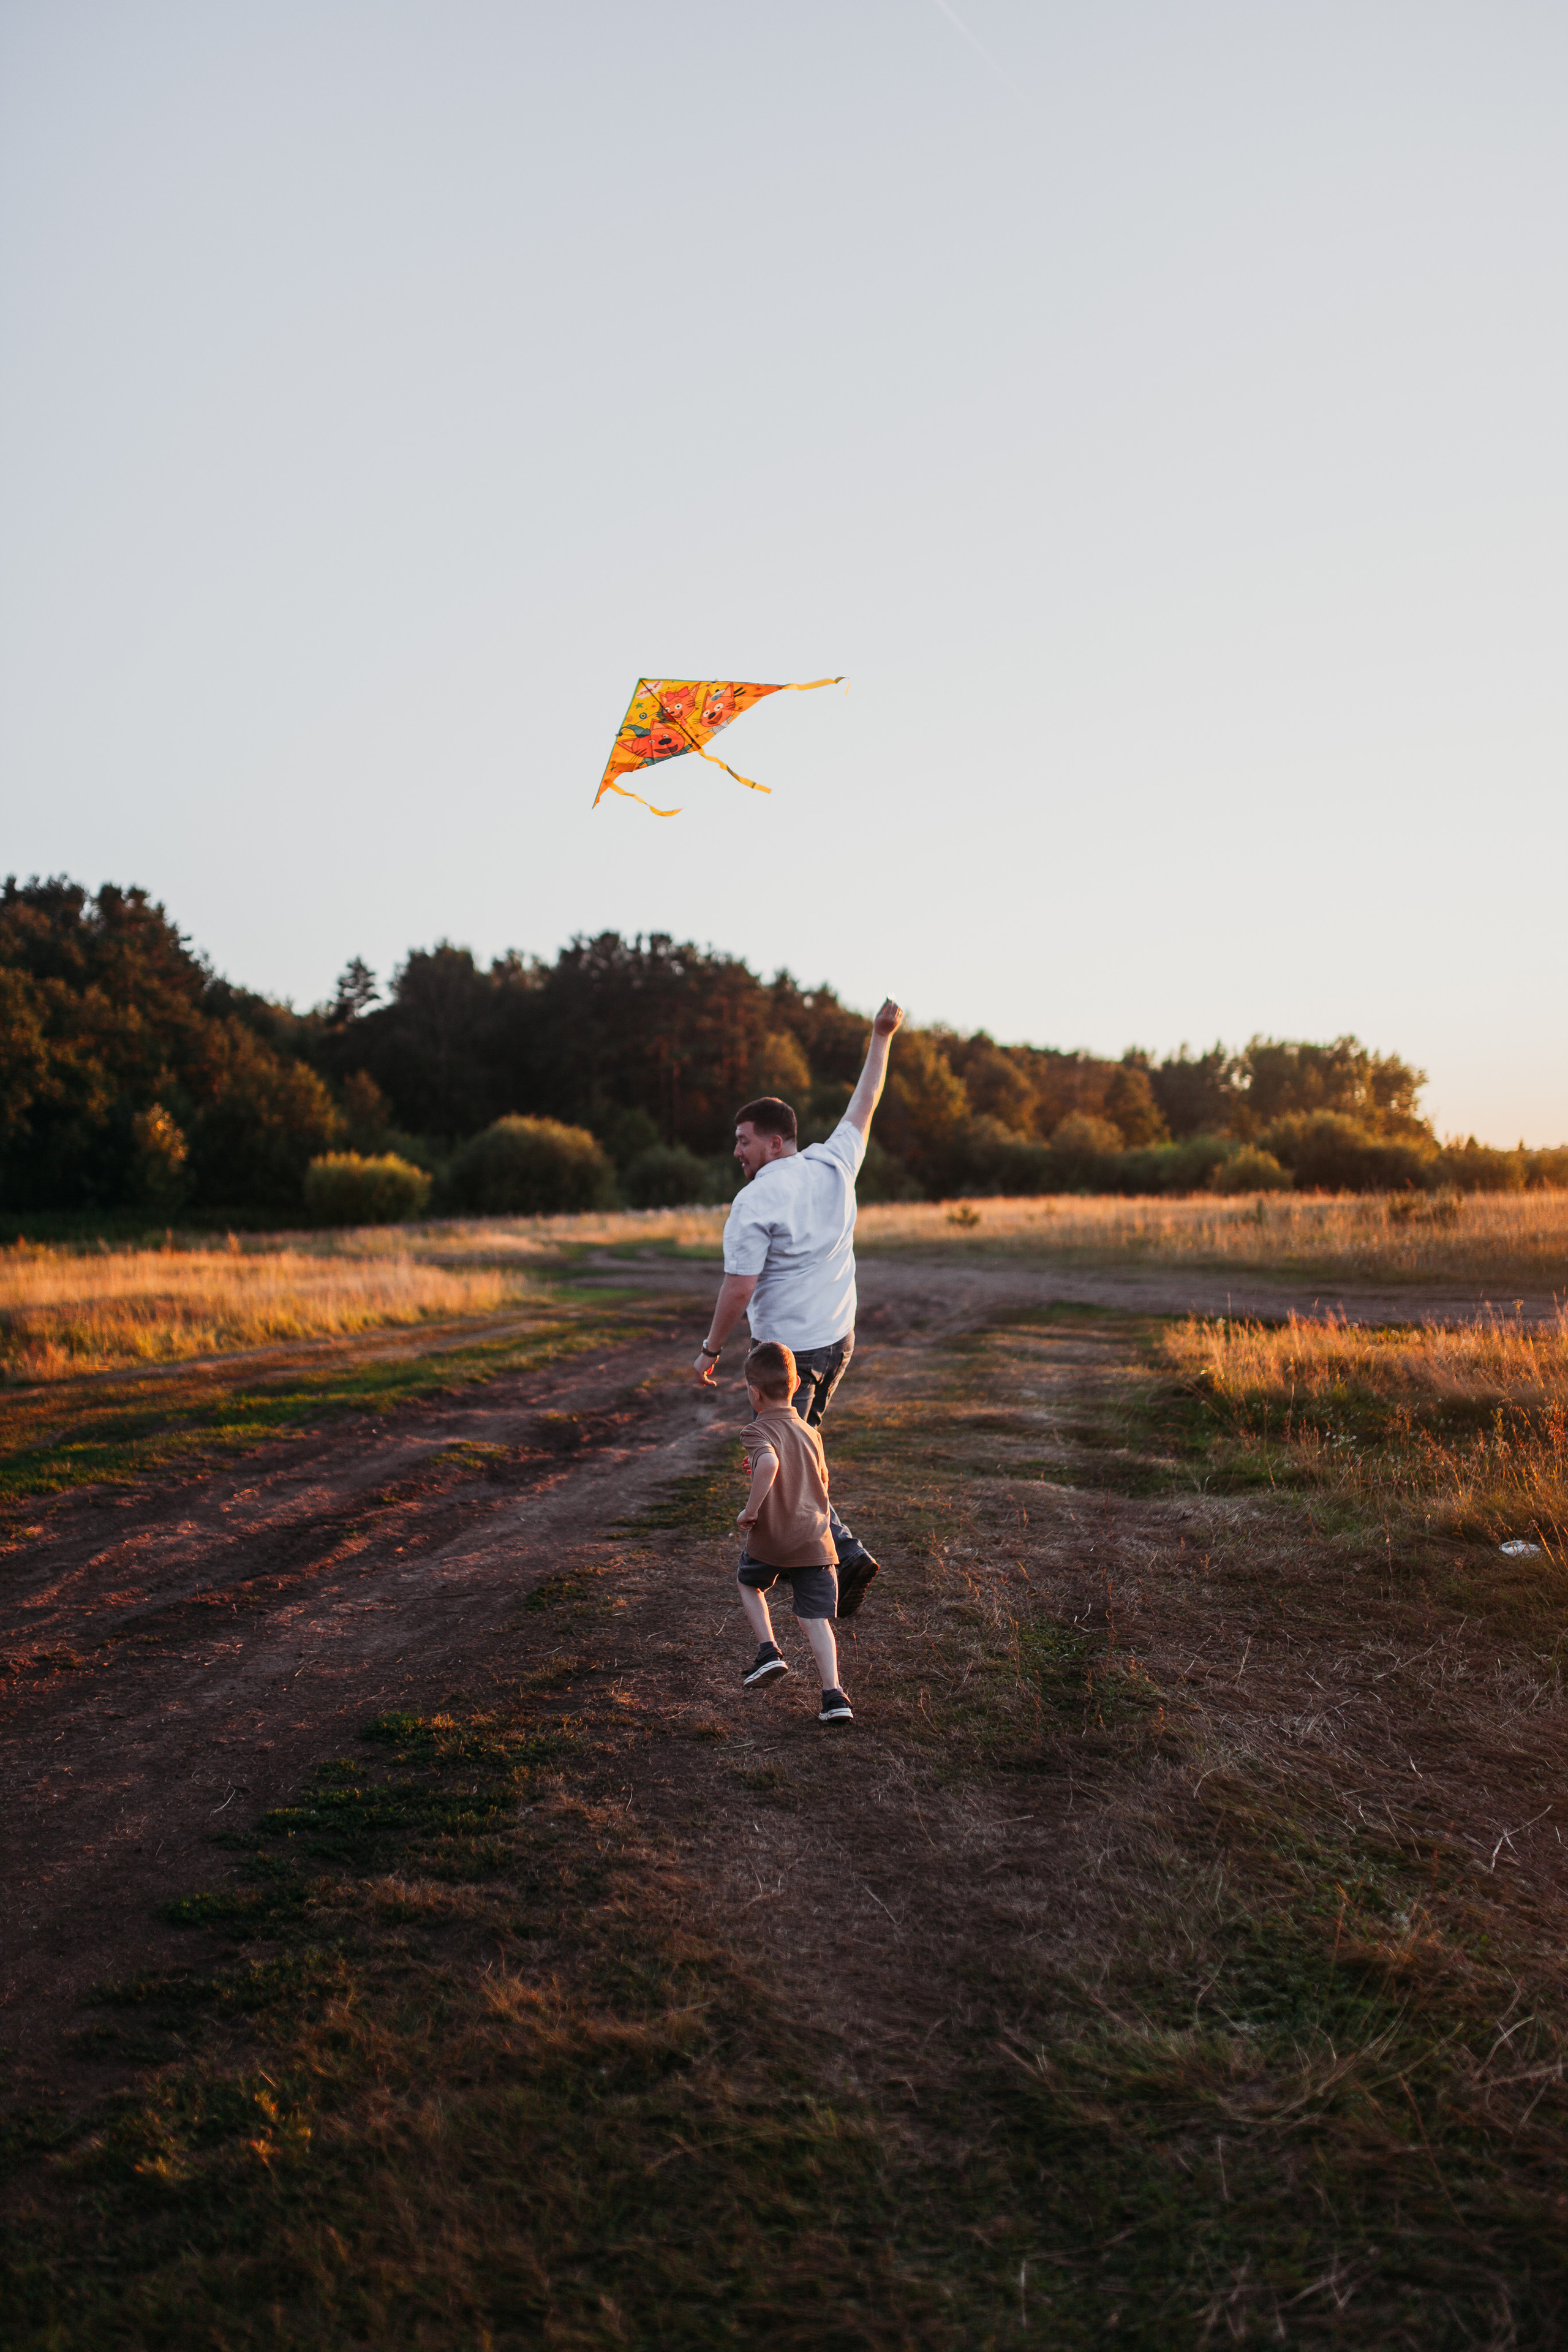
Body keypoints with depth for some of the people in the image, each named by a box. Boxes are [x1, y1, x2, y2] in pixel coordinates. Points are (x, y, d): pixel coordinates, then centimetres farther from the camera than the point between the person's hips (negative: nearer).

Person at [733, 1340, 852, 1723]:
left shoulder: (759, 1432, -11)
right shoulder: (810, 1432, 10)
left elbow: (769, 1463, -34)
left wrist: (751, 1509, -23)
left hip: (770, 1539, -4)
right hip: (816, 1540, 4)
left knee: (748, 1582, 27)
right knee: (815, 1619, 7)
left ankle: (768, 1651, 15)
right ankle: (833, 1695, -4)